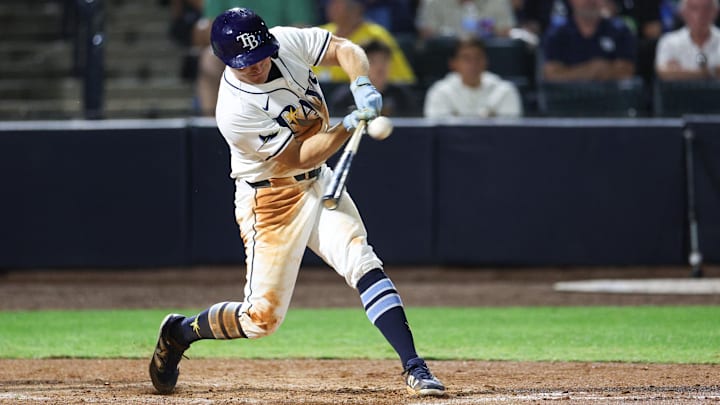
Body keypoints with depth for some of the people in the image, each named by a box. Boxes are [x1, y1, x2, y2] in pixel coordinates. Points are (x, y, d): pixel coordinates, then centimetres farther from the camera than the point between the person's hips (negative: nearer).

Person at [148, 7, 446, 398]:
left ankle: (414, 367, -21)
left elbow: (345, 49, -2)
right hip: (270, 200, -5)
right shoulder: (234, 112, -27)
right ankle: (180, 331, 25)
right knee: (262, 317, -2)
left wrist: (362, 86, -22)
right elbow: (301, 157, -23)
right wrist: (351, 124, -31)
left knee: (361, 261, -16)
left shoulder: (286, 41, -10)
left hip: (319, 183, 5)